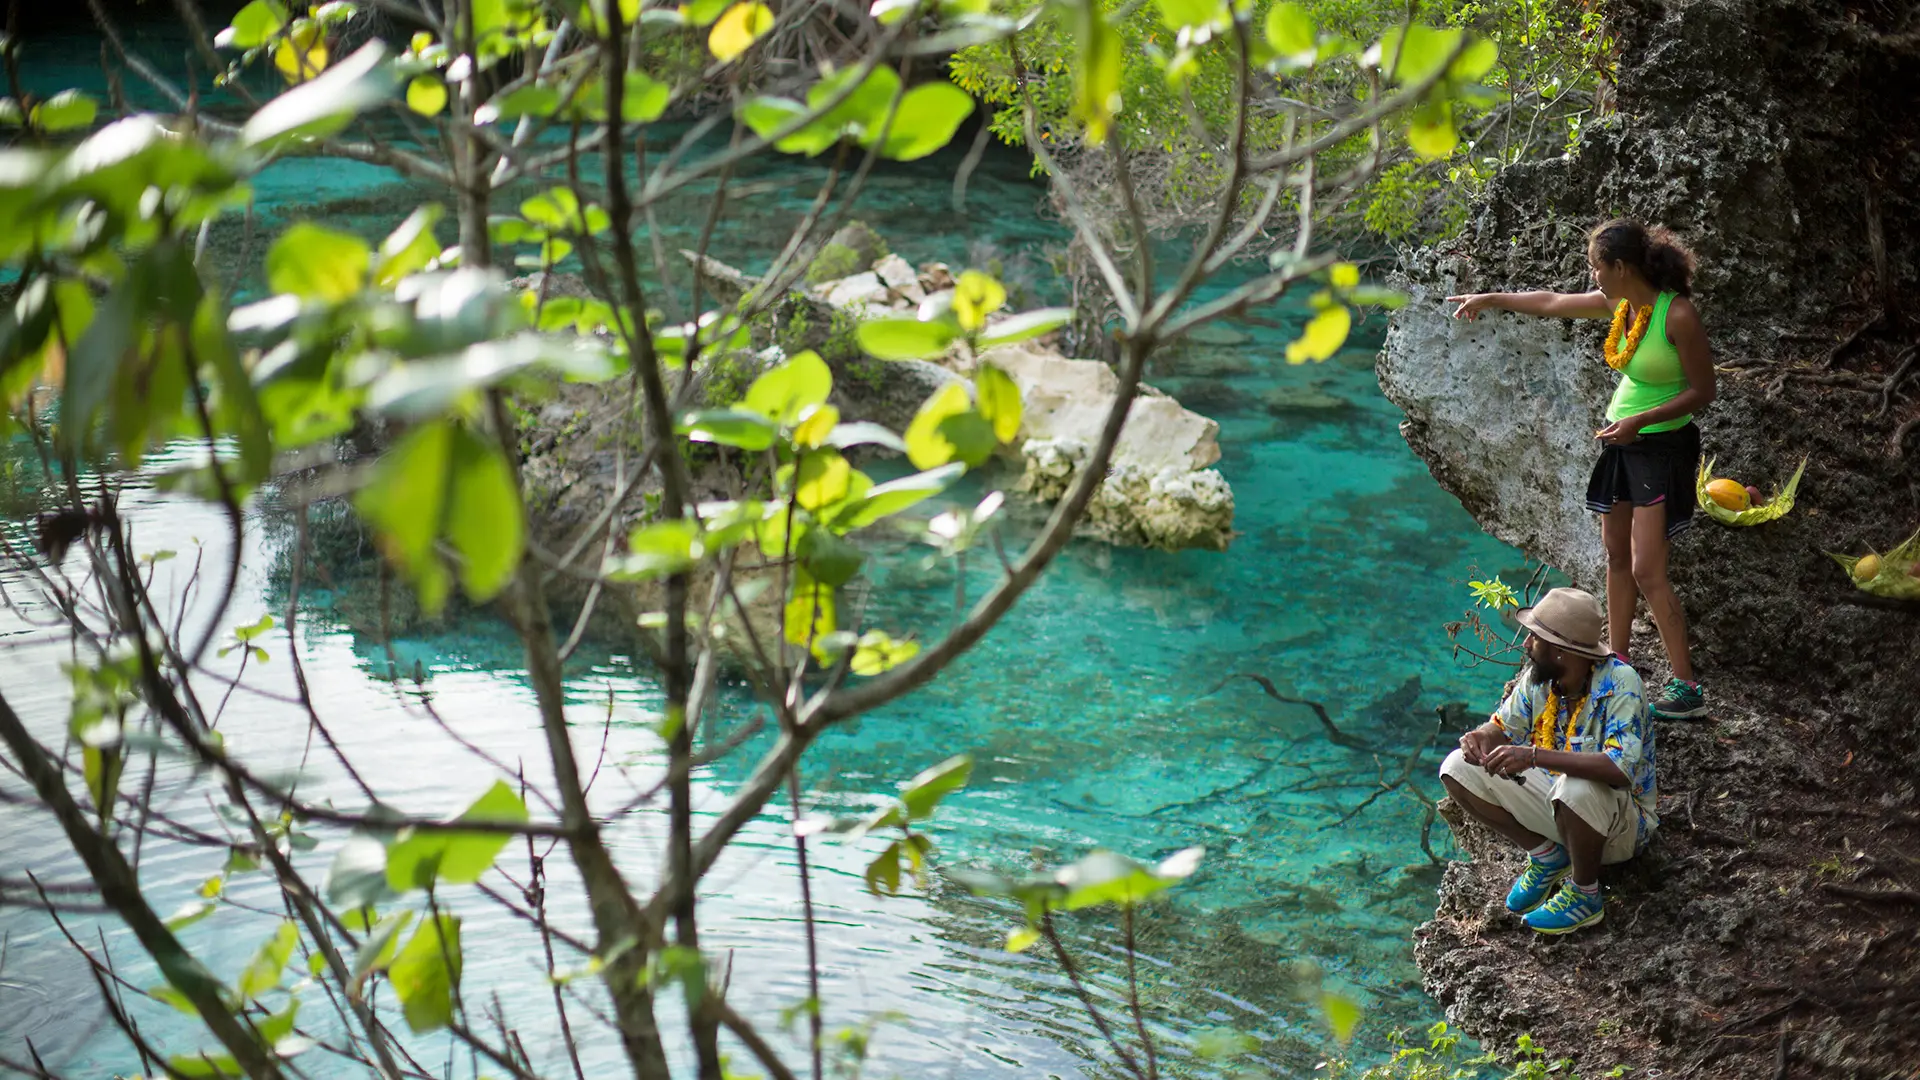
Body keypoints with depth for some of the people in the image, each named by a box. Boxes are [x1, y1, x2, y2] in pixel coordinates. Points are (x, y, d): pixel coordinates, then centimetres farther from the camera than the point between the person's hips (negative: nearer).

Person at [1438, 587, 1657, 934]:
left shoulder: (1619, 681, -27)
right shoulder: (1538, 676, -8)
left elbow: (1621, 769, -40)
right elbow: (1504, 728, 7)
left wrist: (1534, 756, -46)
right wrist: (1481, 737, -20)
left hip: (1621, 822, -6)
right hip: (1556, 799, 7)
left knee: (1576, 790, -41)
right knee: (1459, 769, -5)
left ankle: (1585, 896, -12)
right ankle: (1548, 856, 6)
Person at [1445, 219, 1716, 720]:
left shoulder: (1678, 315, -23)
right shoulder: (1617, 304, -2)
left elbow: (1703, 391, -17)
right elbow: (1552, 302, 15)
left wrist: (1640, 420, -25)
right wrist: (1490, 298, 24)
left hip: (1663, 447, -8)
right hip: (1621, 438, 8)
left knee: (1647, 571, -10)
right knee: (1616, 555, 14)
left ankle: (1687, 687, -4)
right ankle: (1618, 659, 26)